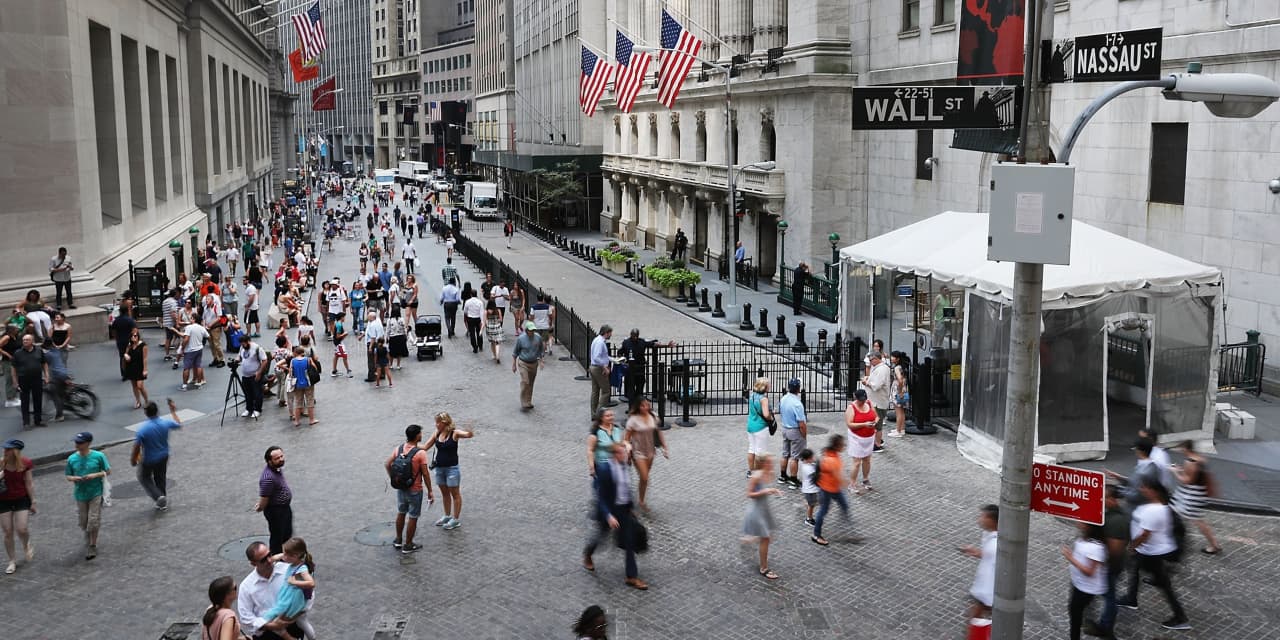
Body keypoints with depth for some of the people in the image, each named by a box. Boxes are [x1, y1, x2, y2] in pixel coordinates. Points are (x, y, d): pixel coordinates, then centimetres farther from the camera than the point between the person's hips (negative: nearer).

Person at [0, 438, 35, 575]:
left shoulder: (25, 463, -12)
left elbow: (29, 483, -6)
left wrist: (33, 502, -4)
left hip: (22, 499, -1)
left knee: (21, 530, -9)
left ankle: (27, 545, 27)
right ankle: (12, 561, 21)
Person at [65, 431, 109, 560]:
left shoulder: (99, 456, -12)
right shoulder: (72, 459, -4)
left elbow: (108, 471, -3)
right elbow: (68, 476, 6)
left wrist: (95, 475, -19)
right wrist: (73, 478, -17)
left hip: (96, 494, -3)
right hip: (80, 495, 3)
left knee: (93, 522, -3)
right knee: (84, 522, 13)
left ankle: (93, 546, 15)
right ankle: (88, 542, 40)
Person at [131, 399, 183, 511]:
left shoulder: (142, 429, -28)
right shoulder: (165, 423, -17)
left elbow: (137, 446, -21)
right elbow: (179, 425, 5)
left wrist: (133, 459, -4)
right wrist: (173, 411, 16)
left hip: (148, 460, -4)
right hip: (163, 457, 4)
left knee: (144, 478, 20)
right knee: (160, 478, 23)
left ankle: (158, 496, 2)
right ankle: (163, 502, 35)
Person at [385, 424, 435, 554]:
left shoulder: (399, 449, -4)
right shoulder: (420, 453, -22)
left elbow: (387, 464, 2)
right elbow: (425, 474, -18)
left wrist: (393, 479, 13)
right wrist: (430, 491, -9)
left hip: (400, 488, 6)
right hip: (414, 491, -6)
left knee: (401, 513, 23)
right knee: (413, 517, 8)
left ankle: (398, 540, 36)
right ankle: (408, 545, 17)